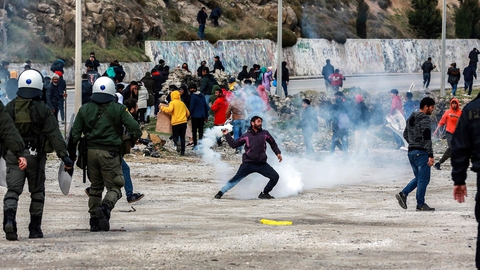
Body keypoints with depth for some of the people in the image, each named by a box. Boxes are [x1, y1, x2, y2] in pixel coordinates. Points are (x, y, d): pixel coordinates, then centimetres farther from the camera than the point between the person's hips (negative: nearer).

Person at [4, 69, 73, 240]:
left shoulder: (10, 107, 3)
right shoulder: (43, 109, -4)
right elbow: (54, 134, -11)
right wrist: (63, 155, -14)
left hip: (13, 155, 1)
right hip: (35, 155, -1)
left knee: (13, 189, -1)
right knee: (37, 192, 12)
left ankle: (9, 218, -28)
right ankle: (35, 229, 15)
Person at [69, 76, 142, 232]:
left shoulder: (85, 109, 6)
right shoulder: (118, 109, -3)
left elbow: (75, 133, 6)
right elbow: (135, 129, -8)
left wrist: (71, 153, 14)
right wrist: (131, 141, 13)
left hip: (91, 152, 4)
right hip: (110, 152, -4)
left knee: (95, 186, 17)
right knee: (114, 187, 2)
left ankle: (94, 219, 12)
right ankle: (106, 207, -27)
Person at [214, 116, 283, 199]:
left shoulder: (265, 134, 5)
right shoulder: (246, 136, 1)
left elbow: (273, 143, 21)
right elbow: (234, 144, 8)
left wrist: (278, 153, 11)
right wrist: (227, 135, 2)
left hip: (261, 164, 2)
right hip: (248, 164, -2)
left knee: (275, 177, -6)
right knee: (236, 179, -8)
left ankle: (264, 193, 10)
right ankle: (220, 193, 2)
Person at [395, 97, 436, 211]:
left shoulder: (411, 118, 14)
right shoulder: (424, 118, -13)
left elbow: (405, 134, 23)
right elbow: (427, 138, -20)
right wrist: (431, 155, -22)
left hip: (411, 151, 8)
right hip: (421, 152, -8)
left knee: (418, 178, 17)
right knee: (423, 179, -1)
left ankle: (403, 193, 3)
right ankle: (420, 204, 2)